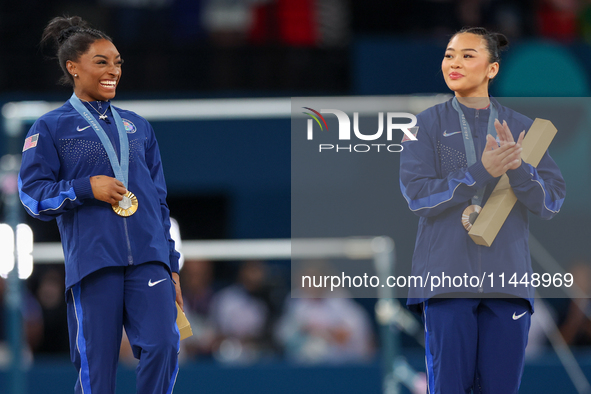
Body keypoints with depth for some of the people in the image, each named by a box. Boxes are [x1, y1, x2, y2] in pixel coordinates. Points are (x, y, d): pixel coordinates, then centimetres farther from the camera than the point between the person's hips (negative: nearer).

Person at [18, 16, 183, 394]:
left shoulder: (137, 127, 19)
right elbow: (32, 192, 1)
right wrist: (87, 189, -13)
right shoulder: (52, 128, 7)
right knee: (97, 362, -2)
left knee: (163, 346, -13)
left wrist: (172, 265, 16)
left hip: (148, 257, 3)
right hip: (92, 259, -3)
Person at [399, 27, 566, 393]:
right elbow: (416, 194, -7)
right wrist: (483, 172, -16)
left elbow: (553, 201, 3)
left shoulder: (521, 127, 11)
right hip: (447, 276, -2)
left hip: (506, 278, 2)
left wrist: (517, 167, -17)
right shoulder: (428, 124, 6)